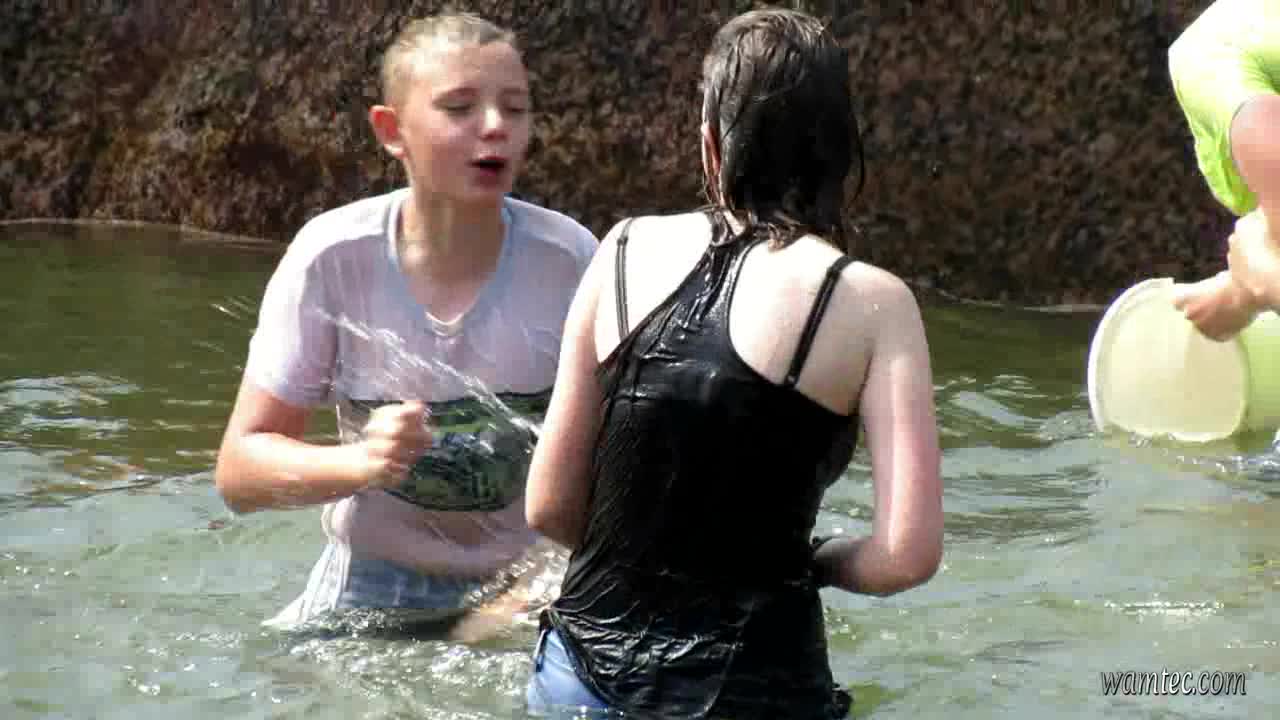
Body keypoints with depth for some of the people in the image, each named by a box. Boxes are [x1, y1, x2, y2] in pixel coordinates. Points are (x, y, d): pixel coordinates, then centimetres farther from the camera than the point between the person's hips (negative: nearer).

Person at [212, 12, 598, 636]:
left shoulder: (569, 261, -13)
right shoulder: (332, 256, -13)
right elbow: (240, 471, -9)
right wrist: (361, 462, -29)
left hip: (524, 593, 0)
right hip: (369, 593, 0)